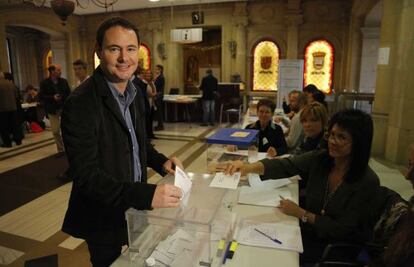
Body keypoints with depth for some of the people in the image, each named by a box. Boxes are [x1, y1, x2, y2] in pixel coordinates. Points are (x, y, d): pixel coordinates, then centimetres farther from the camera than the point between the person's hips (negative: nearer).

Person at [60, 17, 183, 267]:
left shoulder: (135, 93, 0)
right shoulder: (80, 104, -25)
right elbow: (87, 176, -28)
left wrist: (161, 162, -6)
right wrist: (147, 194, -39)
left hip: (135, 208, 7)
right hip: (104, 218, -7)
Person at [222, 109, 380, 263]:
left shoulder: (368, 181, -20)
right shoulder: (318, 158, -10)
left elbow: (342, 230, -17)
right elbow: (284, 166, -24)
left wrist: (301, 213, -19)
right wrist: (249, 167, -41)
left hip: (338, 248, -3)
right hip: (309, 233, 4)